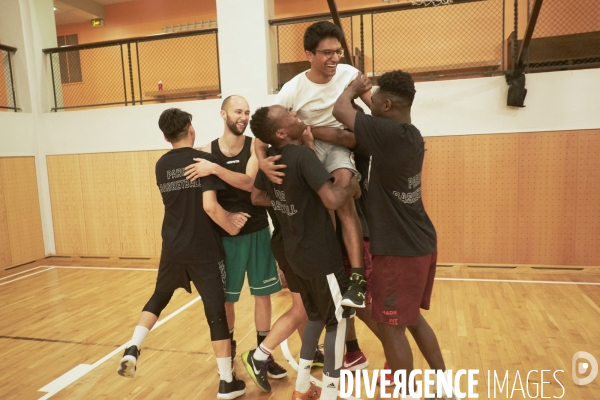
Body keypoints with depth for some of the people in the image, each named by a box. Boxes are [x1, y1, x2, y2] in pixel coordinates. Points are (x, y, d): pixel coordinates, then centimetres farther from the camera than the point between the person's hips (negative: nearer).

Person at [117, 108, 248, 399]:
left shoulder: (161, 166, 6)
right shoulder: (205, 160, -11)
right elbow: (209, 206, -21)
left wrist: (226, 217, 7)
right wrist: (231, 228, -4)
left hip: (172, 249, 5)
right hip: (204, 251, -4)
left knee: (158, 298, 27)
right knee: (216, 312, 4)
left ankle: (132, 349, 17)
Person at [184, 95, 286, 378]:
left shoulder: (255, 146, -5)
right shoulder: (208, 151, -2)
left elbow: (250, 183, -23)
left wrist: (215, 169, -32)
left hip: (257, 231, 0)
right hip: (225, 234, 0)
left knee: (262, 293, 8)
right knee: (225, 297, 12)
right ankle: (228, 349, 34)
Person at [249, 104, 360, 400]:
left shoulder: (269, 158, 3)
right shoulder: (303, 155, -22)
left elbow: (257, 197, 16)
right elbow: (333, 200, -31)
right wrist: (352, 186, -12)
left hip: (296, 254, 8)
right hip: (321, 256, -8)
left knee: (316, 317, 23)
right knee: (338, 320, 8)